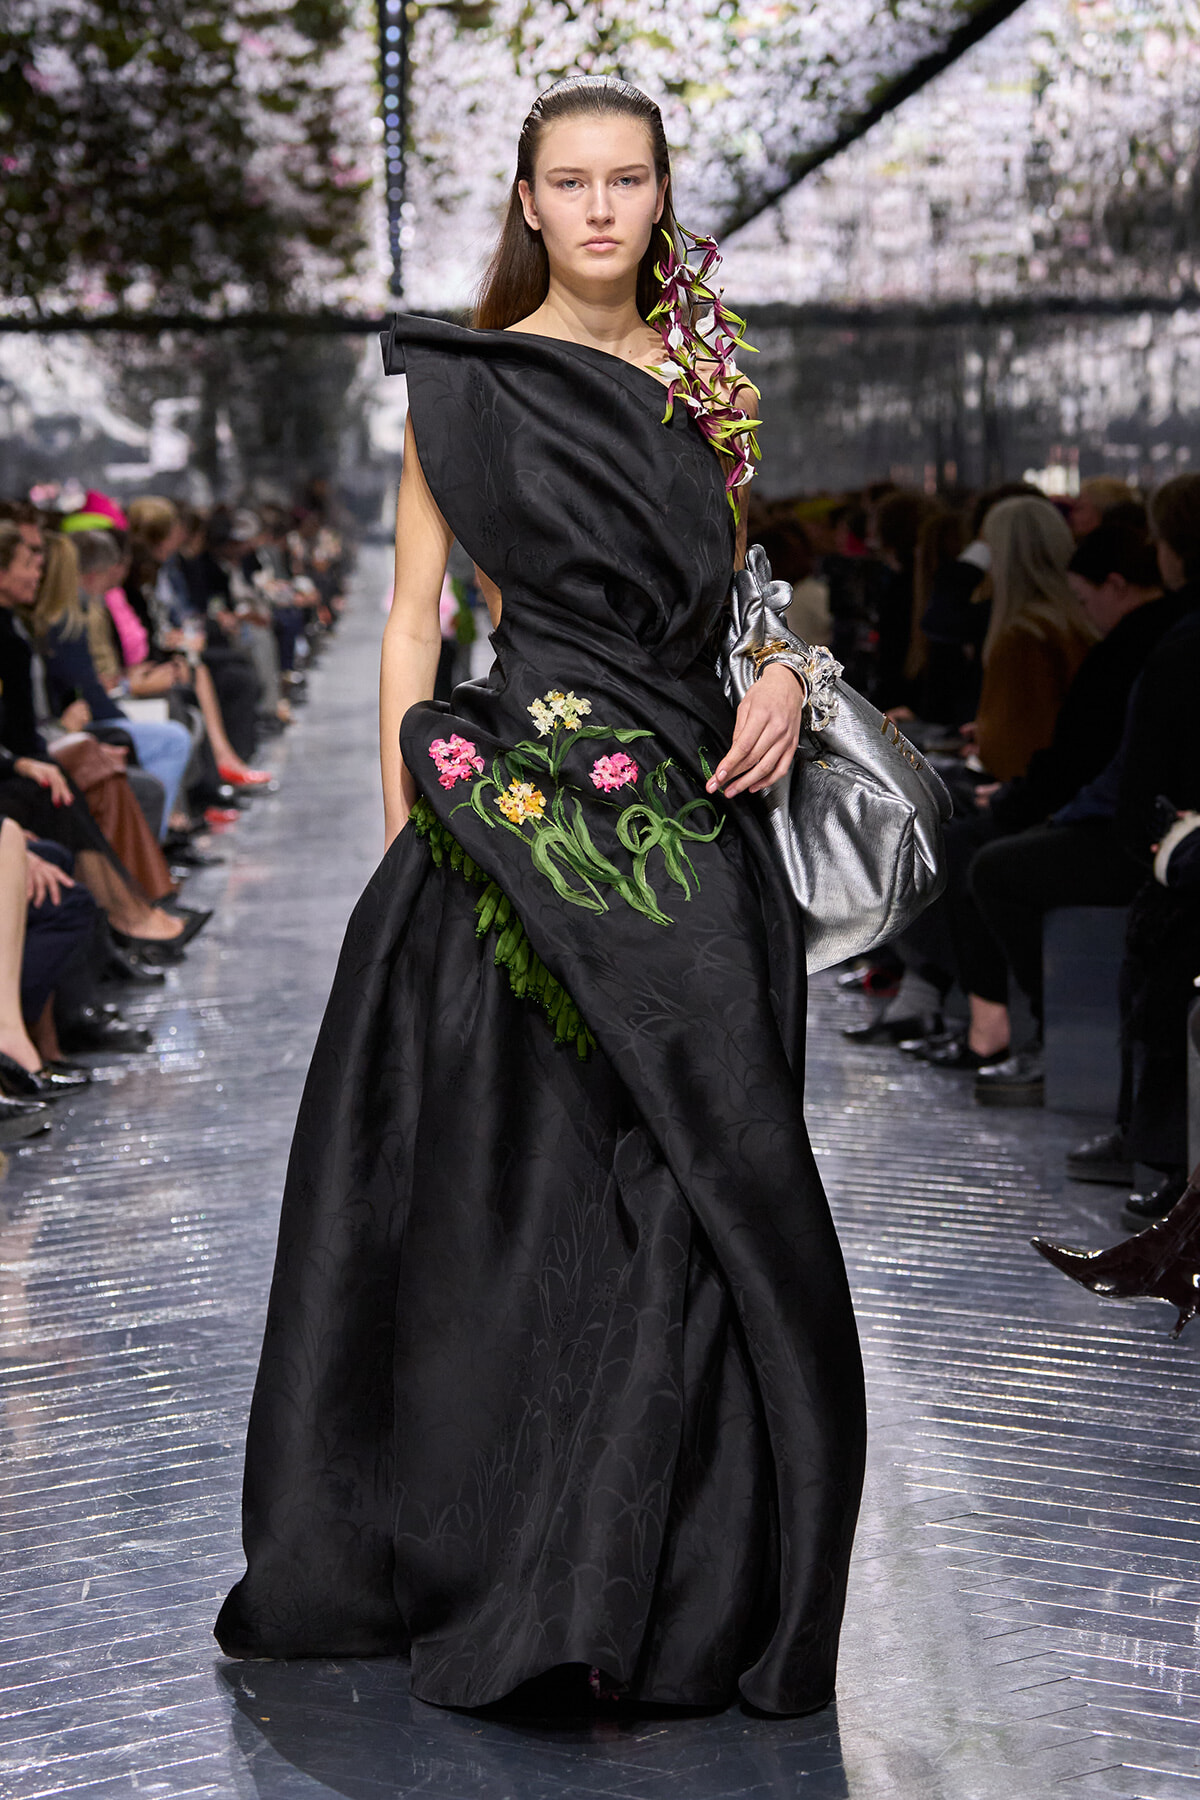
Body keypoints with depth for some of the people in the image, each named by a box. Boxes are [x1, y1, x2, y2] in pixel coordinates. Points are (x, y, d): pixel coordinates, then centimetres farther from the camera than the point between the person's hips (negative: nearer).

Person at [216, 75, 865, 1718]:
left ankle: (687, 1574, 18)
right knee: (537, 1187, -2)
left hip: (696, 818, 4)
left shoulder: (703, 386, 15)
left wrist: (783, 679, 0)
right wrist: (411, 832, -8)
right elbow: (412, 619, 0)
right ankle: (517, 1566, 14)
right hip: (532, 804, -4)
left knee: (695, 1182, 3)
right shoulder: (467, 382, 2)